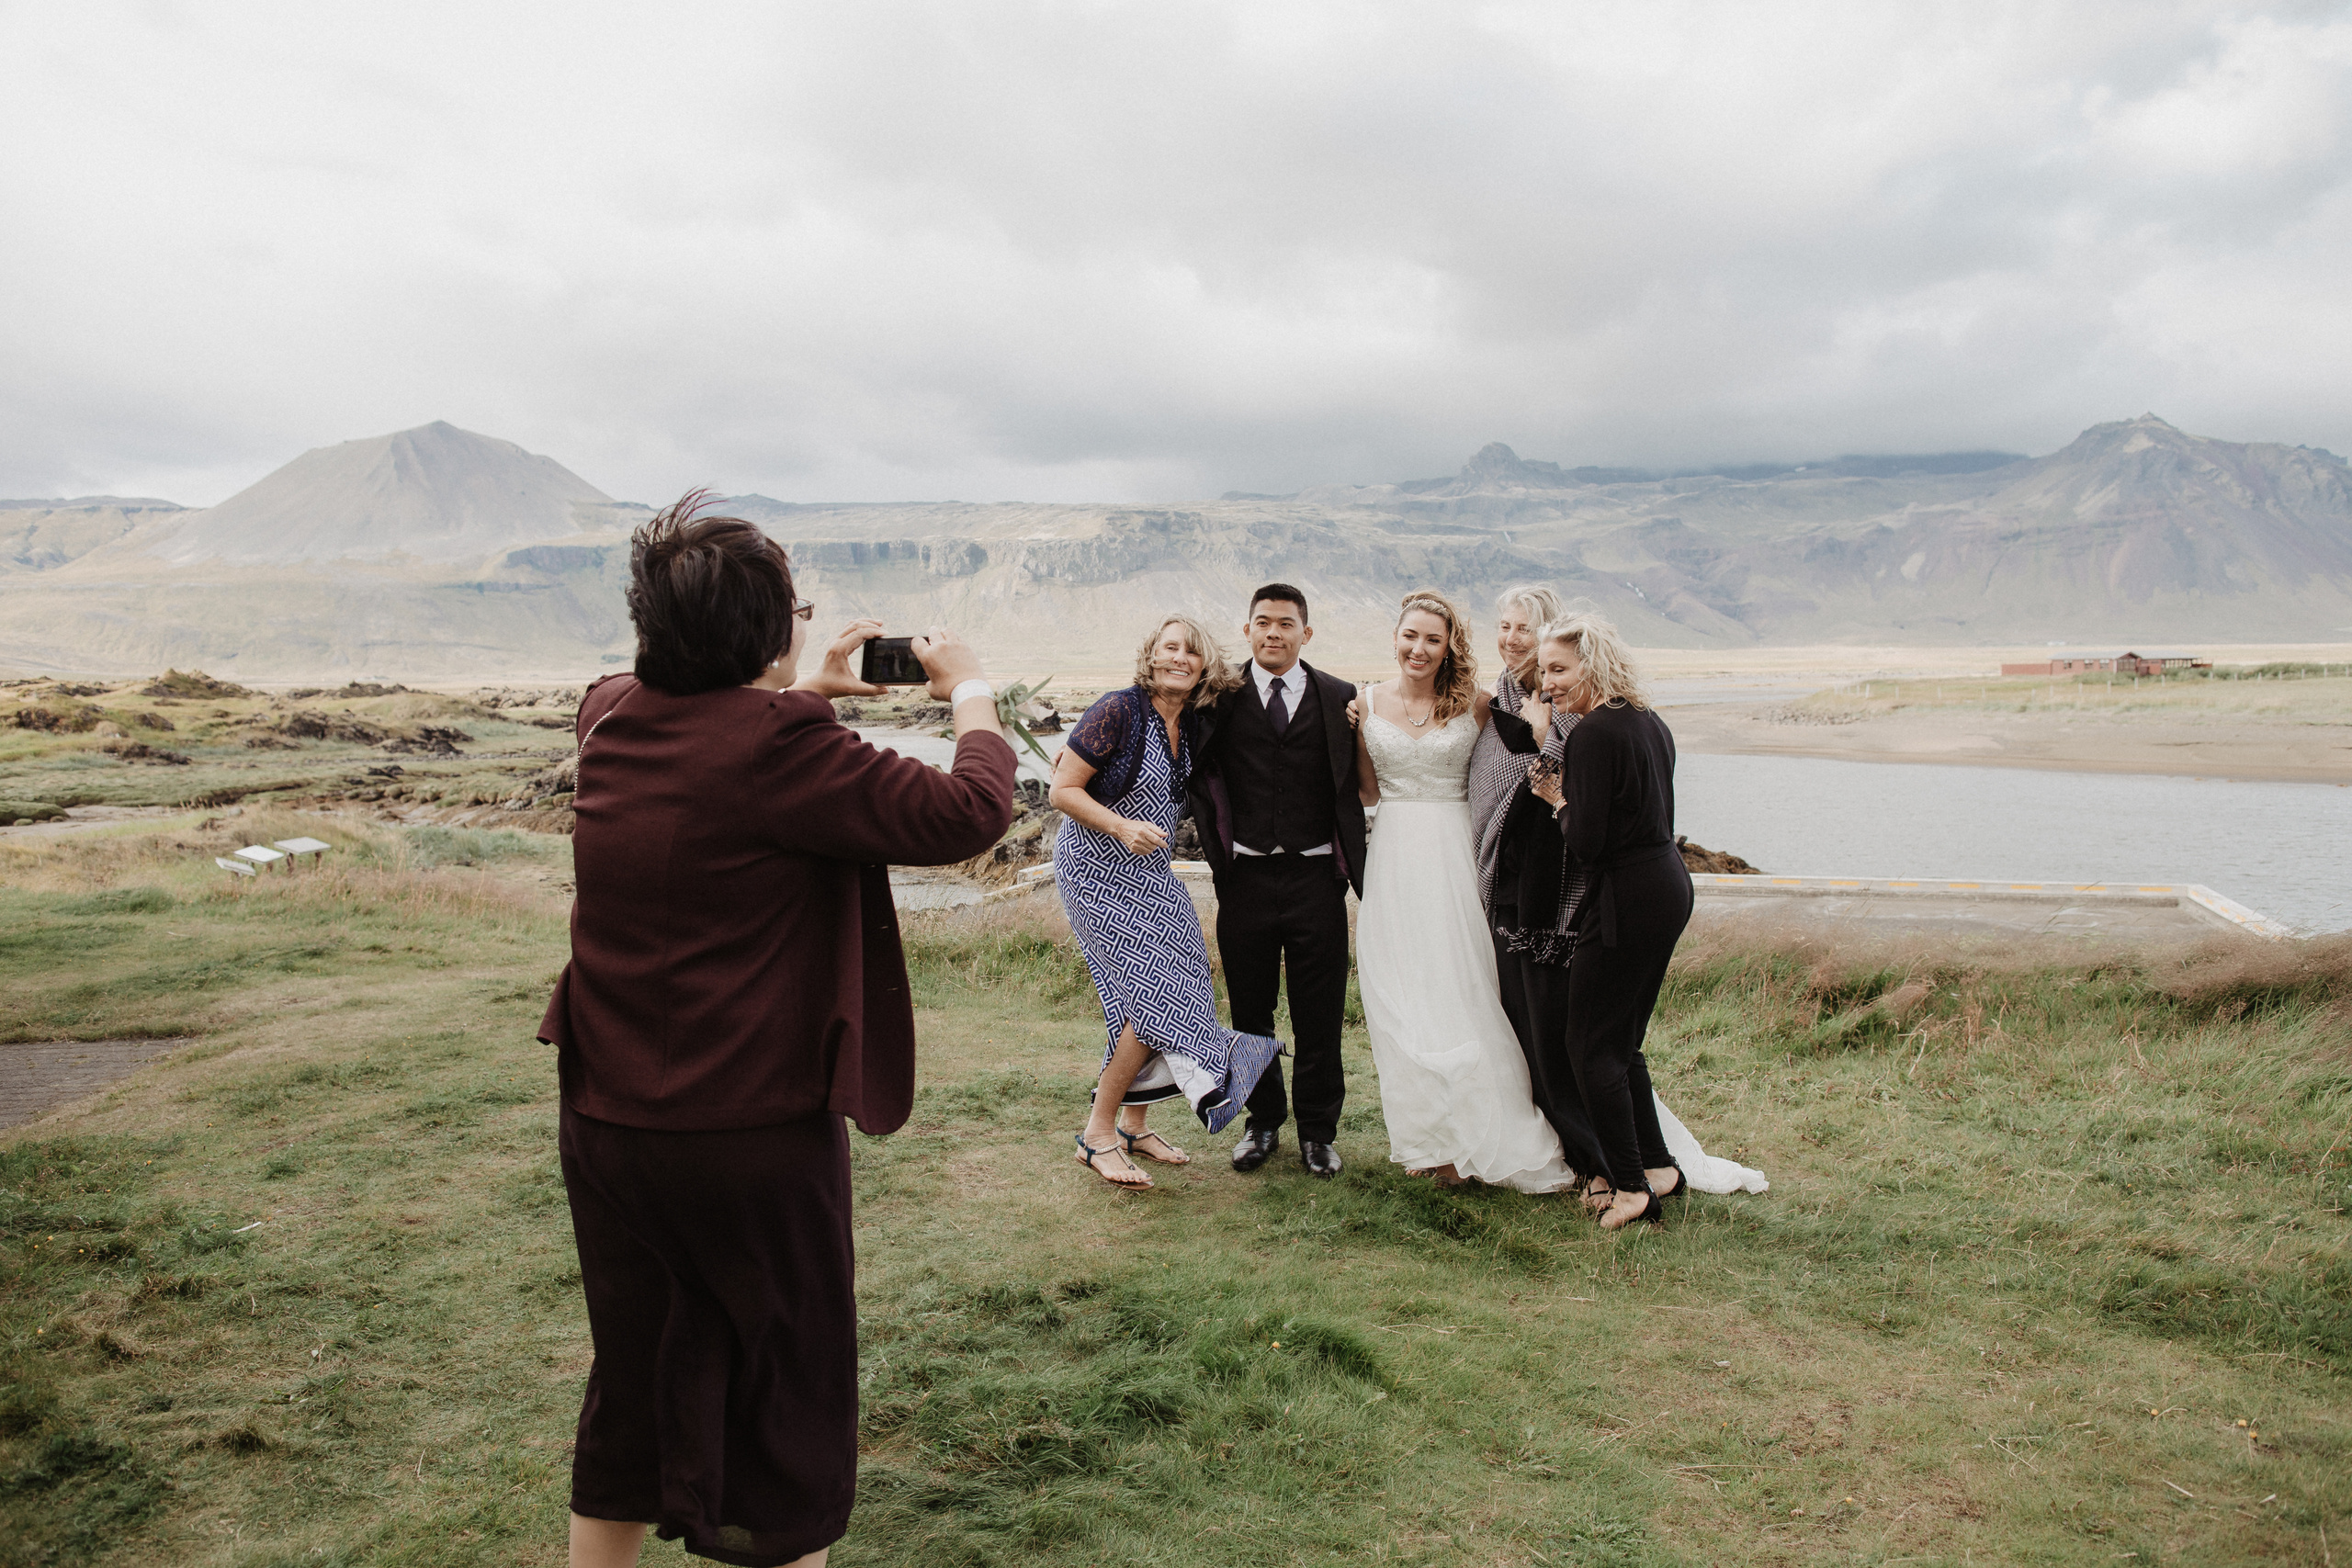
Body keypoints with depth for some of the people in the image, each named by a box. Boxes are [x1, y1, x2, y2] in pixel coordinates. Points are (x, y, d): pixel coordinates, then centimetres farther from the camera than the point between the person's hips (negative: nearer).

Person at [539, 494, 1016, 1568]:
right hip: (757, 1135, -7)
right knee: (788, 1411, 13)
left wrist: (806, 690, 21)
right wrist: (971, 693, -4)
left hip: (603, 1124, 7)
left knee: (632, 1389, 23)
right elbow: (967, 814, -20)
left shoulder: (610, 722, 0)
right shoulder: (780, 746, -22)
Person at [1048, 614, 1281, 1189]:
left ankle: (1135, 1125, 23)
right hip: (1098, 869, -8)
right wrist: (1122, 826, -27)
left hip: (1149, 871, 8)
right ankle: (1097, 1136, 1)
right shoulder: (1119, 710, -18)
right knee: (1159, 998, -13)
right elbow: (1062, 791, -16)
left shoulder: (1194, 723, 3)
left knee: (1176, 997, 6)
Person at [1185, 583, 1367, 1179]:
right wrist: (1218, 856, -4)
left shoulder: (1337, 698, 2)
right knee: (1251, 1011, 12)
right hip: (1246, 877, 1)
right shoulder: (1223, 699, 2)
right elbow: (1200, 779, 5)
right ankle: (1262, 1123, 28)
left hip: (1316, 877, 0)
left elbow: (1351, 789, 1)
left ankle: (1318, 1130, 23)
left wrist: (1354, 867, -5)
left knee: (1319, 1015, 7)